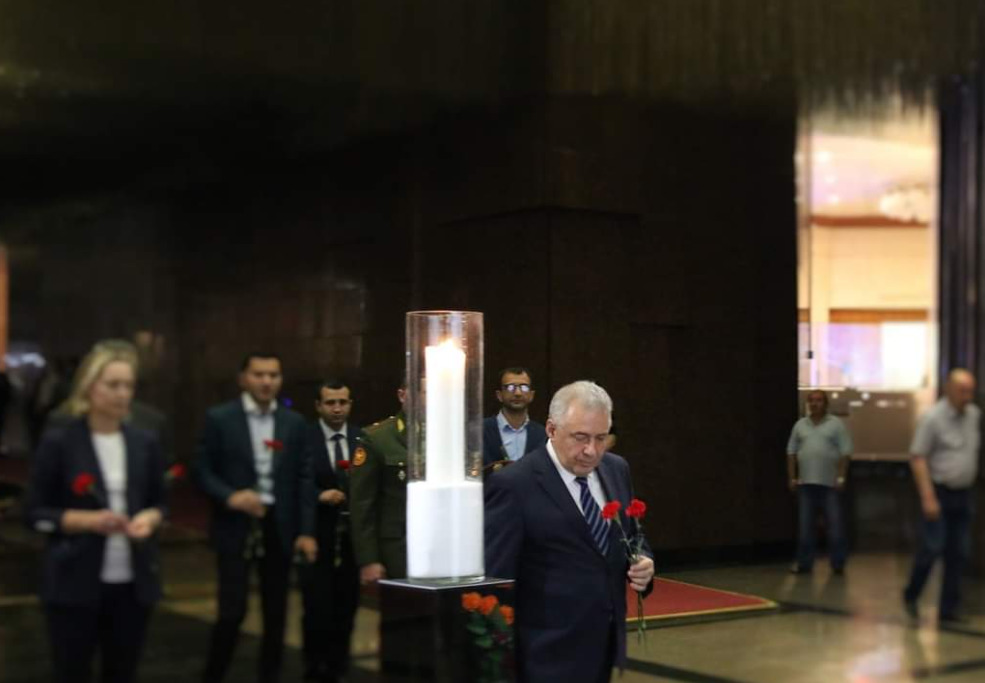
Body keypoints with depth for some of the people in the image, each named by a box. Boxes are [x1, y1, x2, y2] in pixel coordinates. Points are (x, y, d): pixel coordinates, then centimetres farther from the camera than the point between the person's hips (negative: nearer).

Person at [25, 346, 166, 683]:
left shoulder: (144, 444, 6)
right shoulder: (59, 444, -6)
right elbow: (35, 512, -4)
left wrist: (149, 518, -8)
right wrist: (89, 520, -18)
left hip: (133, 581, 4)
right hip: (75, 580, -3)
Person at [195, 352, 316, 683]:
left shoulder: (294, 423, 7)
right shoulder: (219, 418, -2)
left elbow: (303, 479, 6)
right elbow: (203, 470, -1)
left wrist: (306, 531, 0)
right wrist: (229, 496, -19)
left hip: (279, 526, 3)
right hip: (237, 526, -3)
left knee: (276, 612, 9)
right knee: (232, 612, -8)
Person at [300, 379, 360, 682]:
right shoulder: (303, 439, -4)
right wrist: (319, 495, -20)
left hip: (353, 537, 3)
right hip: (317, 537, -3)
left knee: (346, 608, 10)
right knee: (317, 608, -3)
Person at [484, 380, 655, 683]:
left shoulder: (617, 470, 5)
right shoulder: (513, 485, -15)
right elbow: (495, 577, -14)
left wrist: (642, 563, -5)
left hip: (604, 643, 6)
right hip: (550, 653, -6)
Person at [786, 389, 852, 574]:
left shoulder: (836, 424, 2)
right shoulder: (800, 425, 12)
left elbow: (845, 453, -3)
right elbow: (791, 453, 12)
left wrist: (841, 477, -10)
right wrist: (792, 478, 5)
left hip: (830, 484, -3)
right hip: (806, 483, 3)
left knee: (835, 524, -1)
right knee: (805, 525, 5)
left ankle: (838, 563, 7)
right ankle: (804, 562, 10)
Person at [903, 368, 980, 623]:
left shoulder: (974, 414, 6)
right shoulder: (933, 418, -12)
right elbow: (917, 458, -13)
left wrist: (970, 488, 15)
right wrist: (928, 497, -19)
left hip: (964, 494, 6)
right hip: (939, 493, -6)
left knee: (959, 552, 4)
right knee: (933, 547, -8)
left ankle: (949, 608, 12)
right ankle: (911, 595, 14)